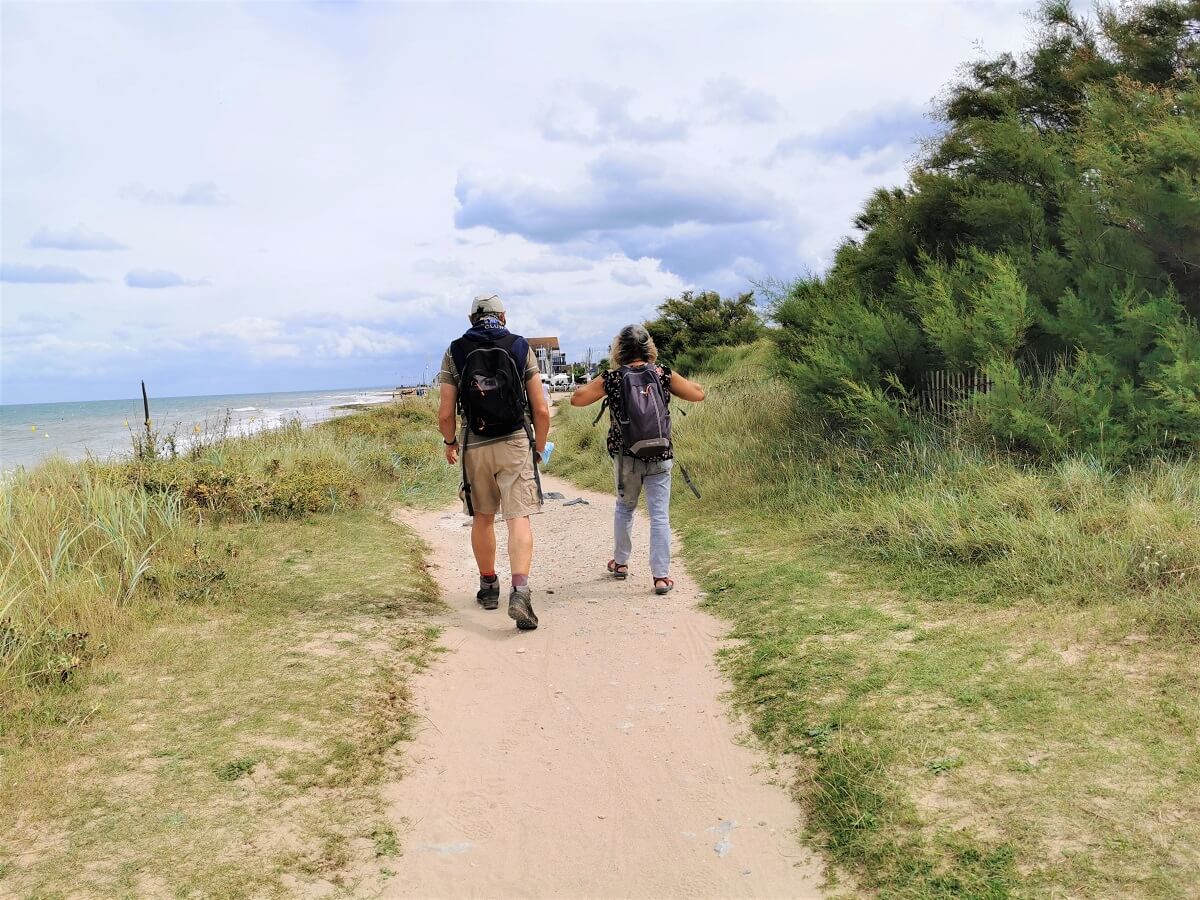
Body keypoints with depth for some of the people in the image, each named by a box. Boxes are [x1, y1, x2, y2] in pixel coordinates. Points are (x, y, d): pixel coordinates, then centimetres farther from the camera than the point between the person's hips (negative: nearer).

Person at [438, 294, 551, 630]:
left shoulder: (455, 352, 2)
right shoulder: (521, 348, 2)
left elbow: (446, 413, -2)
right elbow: (541, 409, -2)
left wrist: (450, 443, 16)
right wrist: (540, 447, 12)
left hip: (474, 446, 1)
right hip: (515, 443, -1)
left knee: (482, 518, 16)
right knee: (518, 518, -4)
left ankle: (488, 586, 29)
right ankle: (520, 590, -21)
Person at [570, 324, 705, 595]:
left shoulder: (611, 379, -5)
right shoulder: (664, 375, -4)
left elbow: (577, 399, 1)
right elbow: (698, 394, 3)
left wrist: (600, 382, 15)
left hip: (625, 457, 1)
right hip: (659, 458, -1)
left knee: (624, 507, 22)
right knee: (659, 515, 1)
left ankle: (620, 562, 33)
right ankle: (661, 575, -2)